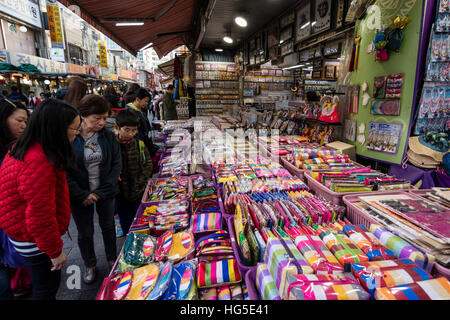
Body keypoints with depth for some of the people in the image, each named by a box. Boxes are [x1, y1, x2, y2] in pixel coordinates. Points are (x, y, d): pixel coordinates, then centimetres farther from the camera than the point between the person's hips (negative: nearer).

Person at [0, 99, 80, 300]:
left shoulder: (27, 149, 2)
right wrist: (55, 251, -16)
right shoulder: (38, 162, -32)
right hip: (34, 240, -9)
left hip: (27, 231, 9)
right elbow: (40, 215, -28)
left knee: (48, 283, 25)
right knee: (46, 287, 10)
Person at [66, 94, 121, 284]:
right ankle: (90, 266, 40)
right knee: (85, 233, 15)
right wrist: (82, 195, -14)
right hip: (80, 195, -2)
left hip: (106, 193, 2)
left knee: (108, 227, 19)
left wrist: (100, 192, -12)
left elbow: (117, 165, -7)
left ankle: (112, 259, 43)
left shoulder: (108, 137, -7)